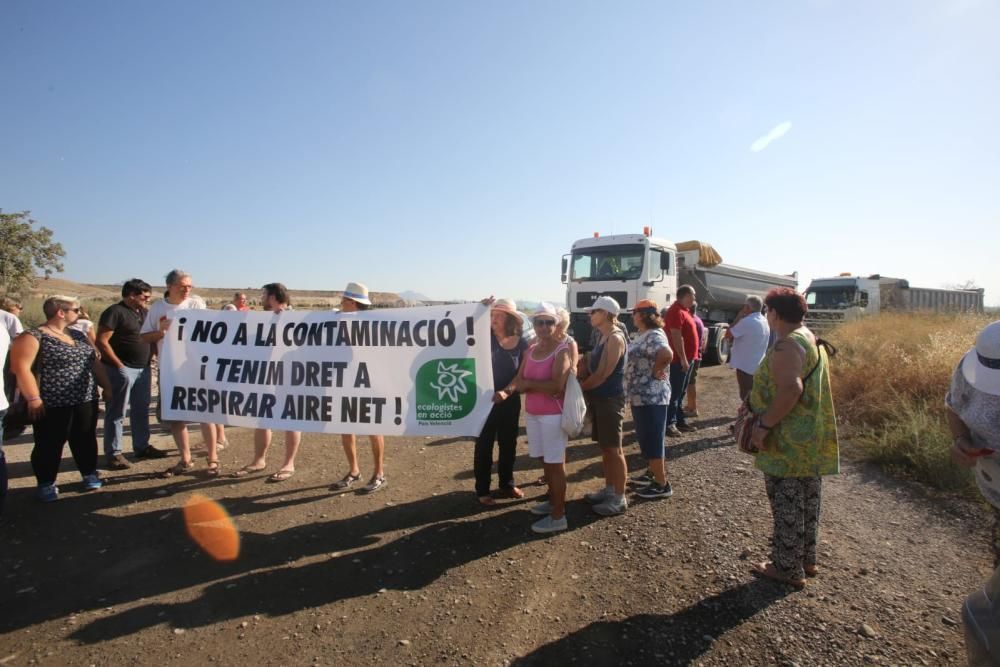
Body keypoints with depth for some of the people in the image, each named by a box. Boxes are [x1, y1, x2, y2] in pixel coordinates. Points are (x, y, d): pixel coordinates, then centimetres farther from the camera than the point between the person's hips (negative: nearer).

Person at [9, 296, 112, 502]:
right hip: (52, 404, -6)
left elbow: (95, 363, 18)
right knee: (50, 445, 4)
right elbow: (21, 367, -16)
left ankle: (90, 475, 26)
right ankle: (46, 484, 18)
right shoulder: (33, 337, -10)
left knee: (85, 440, 13)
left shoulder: (79, 336, 12)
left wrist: (107, 387, 16)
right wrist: (33, 398, -20)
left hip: (85, 400, 6)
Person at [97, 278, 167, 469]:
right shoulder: (115, 312, -11)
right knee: (116, 413, 0)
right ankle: (114, 453, 6)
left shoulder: (143, 313, 14)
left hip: (143, 369, 8)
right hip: (122, 370, -8)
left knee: (141, 410, 15)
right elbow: (101, 342, -16)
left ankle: (142, 446, 25)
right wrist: (119, 366, -17)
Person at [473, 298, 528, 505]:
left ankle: (507, 484, 33)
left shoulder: (521, 343, -4)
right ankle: (482, 490, 17)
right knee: (484, 445, 5)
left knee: (509, 443, 16)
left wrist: (507, 391, -19)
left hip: (510, 401, 2)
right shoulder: (486, 337, -6)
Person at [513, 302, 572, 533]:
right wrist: (509, 389, -13)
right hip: (532, 413, 7)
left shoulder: (561, 350, -12)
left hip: (552, 414, -7)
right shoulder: (531, 350, 10)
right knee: (545, 461, 17)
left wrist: (529, 384, -13)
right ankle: (553, 502, 33)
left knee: (555, 464, 0)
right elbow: (519, 379, 9)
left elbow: (557, 386, -23)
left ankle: (558, 516, 9)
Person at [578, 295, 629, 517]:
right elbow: (592, 367, 18)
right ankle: (609, 489, 28)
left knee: (614, 449, -1)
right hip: (600, 399, 9)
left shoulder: (615, 339, -18)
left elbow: (602, 375, -20)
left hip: (611, 400, -9)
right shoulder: (602, 337, 12)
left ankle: (619, 498, 9)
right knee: (604, 447, 16)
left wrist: (578, 388, -10)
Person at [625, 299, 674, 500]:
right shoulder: (643, 335, 12)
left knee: (652, 439, -1)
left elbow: (667, 354, -38)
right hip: (641, 396, 10)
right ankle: (651, 473, 35)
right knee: (645, 438, 21)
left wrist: (655, 372, -24)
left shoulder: (654, 336, -20)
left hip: (651, 397, -10)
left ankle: (662, 485, 9)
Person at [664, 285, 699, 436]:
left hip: (686, 358, 10)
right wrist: (683, 359, -23)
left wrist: (688, 358, 20)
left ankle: (680, 420, 23)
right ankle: (669, 424, -3)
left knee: (681, 392, 15)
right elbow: (677, 337, -22)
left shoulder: (684, 310, 17)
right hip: (679, 360, -10)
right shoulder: (676, 311, -16)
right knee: (674, 392, -7)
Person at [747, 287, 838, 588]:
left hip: (789, 440, -10)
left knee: (786, 503, 1)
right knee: (807, 501, 19)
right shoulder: (812, 340, 13)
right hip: (813, 438, 10)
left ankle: (788, 568, 12)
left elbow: (791, 389, -31)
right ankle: (807, 558, 33)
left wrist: (764, 424, -25)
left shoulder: (787, 344, -19)